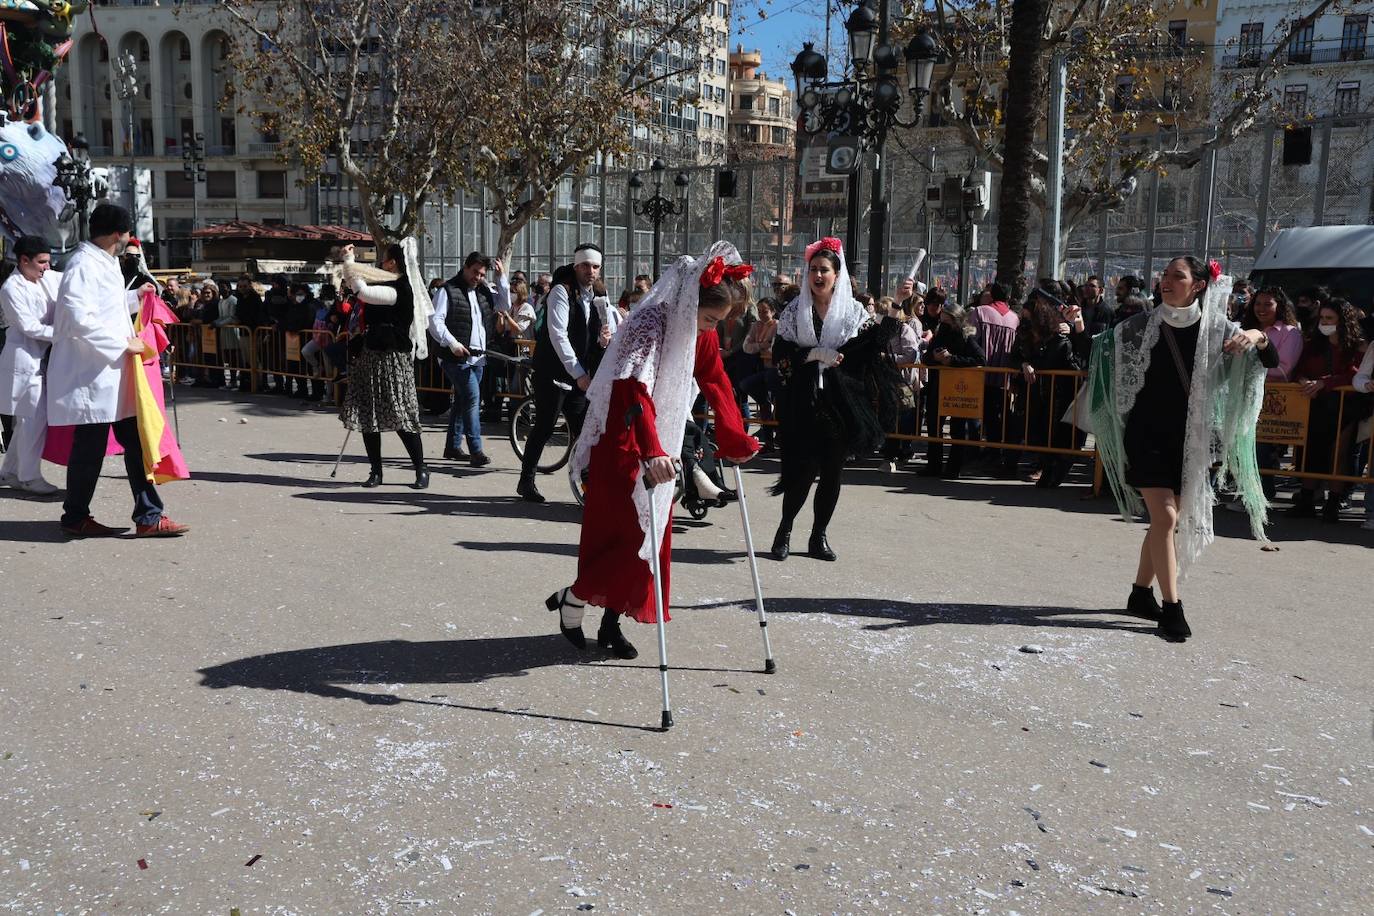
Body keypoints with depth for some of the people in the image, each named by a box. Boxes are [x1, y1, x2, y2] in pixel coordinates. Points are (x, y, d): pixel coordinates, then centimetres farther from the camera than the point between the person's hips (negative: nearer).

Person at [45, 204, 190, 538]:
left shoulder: (104, 263, 17)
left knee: (135, 442, 7)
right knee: (89, 448, 1)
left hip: (113, 373, 10)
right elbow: (81, 319, -25)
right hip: (91, 376, -10)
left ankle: (148, 516, 10)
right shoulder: (84, 265, -15)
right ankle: (75, 518, 16)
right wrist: (125, 343, -21)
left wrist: (134, 296, 30)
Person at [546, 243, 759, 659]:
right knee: (625, 532, -8)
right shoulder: (650, 323, -23)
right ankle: (571, 599, 13)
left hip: (660, 443, 8)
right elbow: (634, 389, -35)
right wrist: (651, 451, -46)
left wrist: (735, 441, 11)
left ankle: (612, 621, 19)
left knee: (653, 533, 9)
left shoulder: (700, 331, 2)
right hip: (621, 444, -8)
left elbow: (716, 383, 11)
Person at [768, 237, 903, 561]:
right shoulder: (795, 310, 5)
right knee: (802, 469, -5)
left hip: (840, 402, 2)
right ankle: (785, 529, 15)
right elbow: (780, 355, -2)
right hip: (804, 402, -2)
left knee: (832, 472, 5)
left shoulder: (852, 310, 8)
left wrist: (895, 309, -17)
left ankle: (819, 535, 18)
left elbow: (875, 343, -6)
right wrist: (816, 354, -13)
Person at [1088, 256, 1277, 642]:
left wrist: (1257, 337, -21)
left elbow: (1269, 361, -1)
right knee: (1165, 516, -11)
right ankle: (1172, 607, -5)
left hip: (1190, 438, 2)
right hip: (1146, 435, -2)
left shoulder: (1217, 329, -1)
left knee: (1166, 519, 10)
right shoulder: (1140, 327, -1)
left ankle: (1141, 593, 26)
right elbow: (1100, 349, 11)